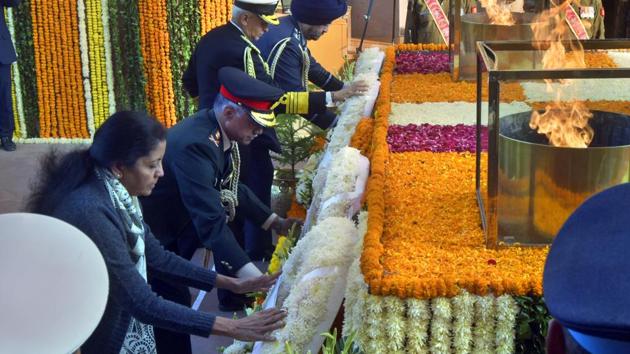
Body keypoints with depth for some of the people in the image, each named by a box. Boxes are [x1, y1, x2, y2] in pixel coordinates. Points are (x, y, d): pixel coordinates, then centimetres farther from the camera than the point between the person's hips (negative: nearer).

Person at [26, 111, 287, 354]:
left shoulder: (116, 194, -3)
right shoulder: (91, 212, -30)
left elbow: (156, 258, 6)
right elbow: (144, 304, -29)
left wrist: (232, 284, 3)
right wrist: (233, 328, -26)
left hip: (123, 324, 8)